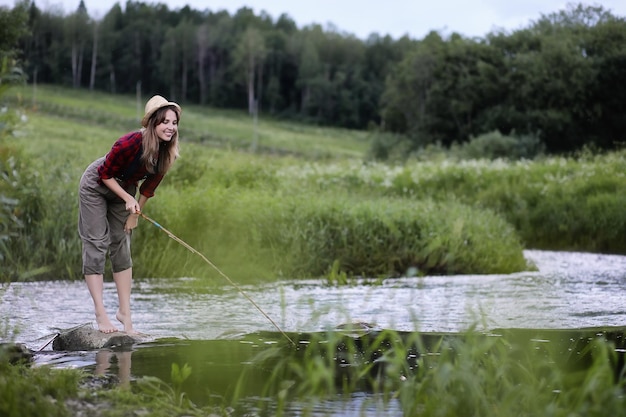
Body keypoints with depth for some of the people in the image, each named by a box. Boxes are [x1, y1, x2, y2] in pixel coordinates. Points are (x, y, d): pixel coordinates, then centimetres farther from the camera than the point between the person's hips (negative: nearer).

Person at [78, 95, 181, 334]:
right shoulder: (130, 143, -36)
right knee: (97, 245, -8)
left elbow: (150, 185, -3)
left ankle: (125, 312, 6)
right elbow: (105, 174, -23)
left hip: (124, 189, 6)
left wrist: (135, 214, 0)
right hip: (95, 186, -6)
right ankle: (100, 313, -9)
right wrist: (128, 200, -27)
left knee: (122, 247, 5)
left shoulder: (167, 152, -18)